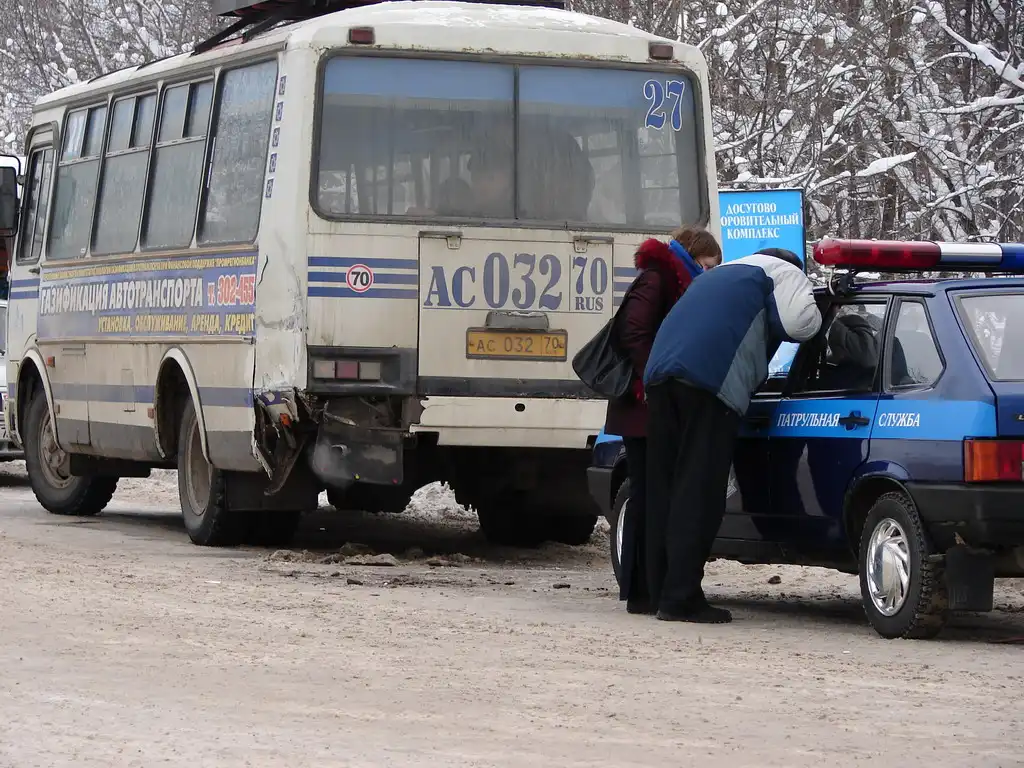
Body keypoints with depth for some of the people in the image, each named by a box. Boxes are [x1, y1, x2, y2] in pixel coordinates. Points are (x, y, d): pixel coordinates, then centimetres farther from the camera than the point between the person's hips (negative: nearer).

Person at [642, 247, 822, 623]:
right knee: (698, 492, -8)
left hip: (659, 373, 7)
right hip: (711, 380, -7)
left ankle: (661, 592, 12)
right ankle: (681, 599, -12)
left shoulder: (721, 273, 40)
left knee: (664, 488, 11)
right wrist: (817, 320, 21)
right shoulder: (785, 274, 16)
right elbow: (799, 323, 1)